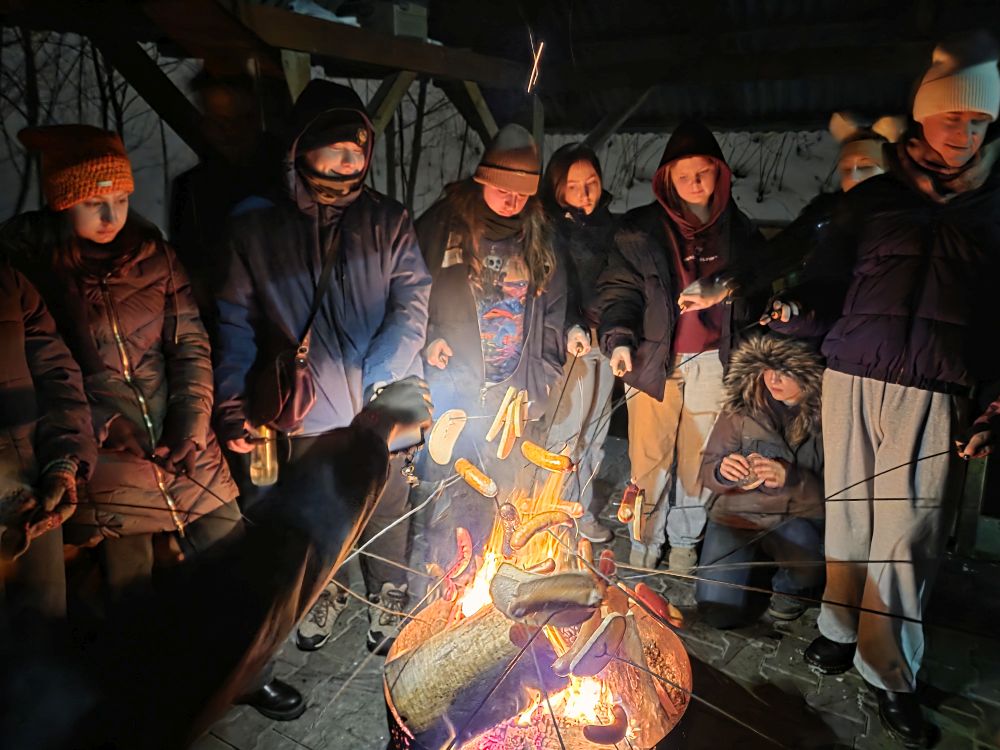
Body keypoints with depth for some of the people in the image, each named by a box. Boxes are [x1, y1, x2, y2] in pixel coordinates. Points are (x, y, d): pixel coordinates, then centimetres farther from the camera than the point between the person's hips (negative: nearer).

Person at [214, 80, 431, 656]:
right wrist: (234, 403, -7)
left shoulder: (389, 222, -2)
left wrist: (382, 380, -21)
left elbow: (412, 304, -8)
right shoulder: (256, 228, -1)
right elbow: (236, 321, 1)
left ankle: (389, 596, 40)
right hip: (303, 413, 1)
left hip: (380, 410, 0)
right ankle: (324, 590, 47)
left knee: (386, 510, 14)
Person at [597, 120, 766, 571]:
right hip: (653, 359, -2)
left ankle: (685, 544, 25)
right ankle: (644, 548, 16)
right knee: (649, 461, 0)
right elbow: (619, 287, -1)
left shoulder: (738, 231, 13)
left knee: (699, 459, 8)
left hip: (712, 361, 2)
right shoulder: (641, 229, 4)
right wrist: (619, 338, -15)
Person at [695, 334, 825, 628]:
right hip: (738, 513, 2)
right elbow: (708, 470, -4)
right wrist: (723, 472, -28)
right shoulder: (742, 403, -9)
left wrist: (789, 478, -33)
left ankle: (790, 586, 3)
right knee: (720, 612, -11)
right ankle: (755, 562, 22)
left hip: (797, 518, -1)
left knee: (806, 551, -35)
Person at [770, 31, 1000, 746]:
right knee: (850, 516, 10)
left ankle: (891, 674, 15)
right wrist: (799, 312, -13)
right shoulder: (873, 198, 11)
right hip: (852, 380, 1)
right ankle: (842, 628, 29)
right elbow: (831, 287, 9)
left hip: (937, 398, -1)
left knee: (908, 532, -1)